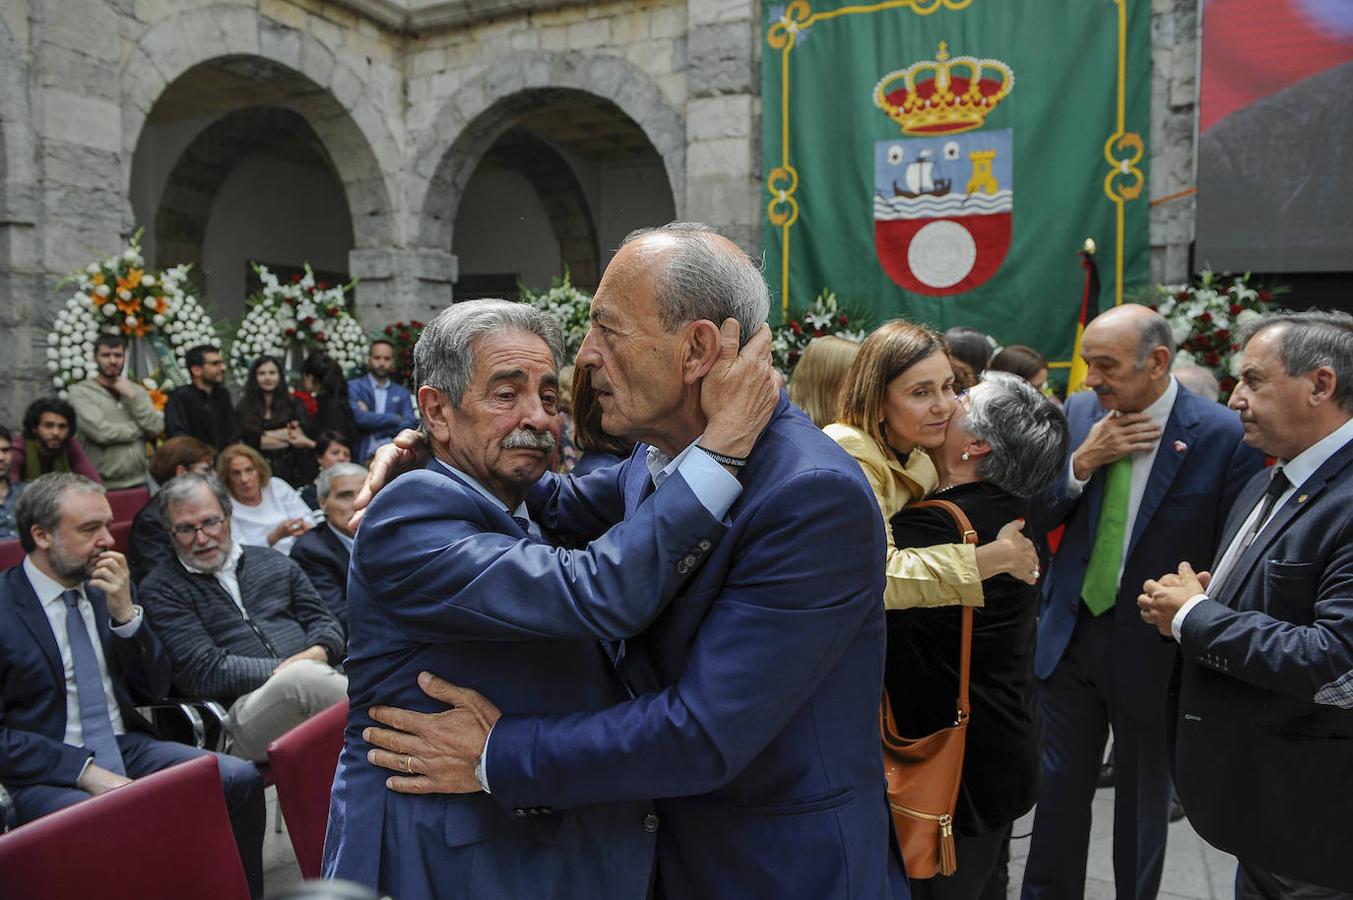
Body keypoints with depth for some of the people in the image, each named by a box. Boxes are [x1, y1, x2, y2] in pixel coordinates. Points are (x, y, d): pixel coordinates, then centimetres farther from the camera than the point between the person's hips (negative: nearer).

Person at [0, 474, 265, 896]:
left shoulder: (107, 588, 7)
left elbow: (154, 691, 7)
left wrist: (125, 613, -7)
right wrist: (85, 770, -19)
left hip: (126, 747, 5)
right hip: (49, 771, -5)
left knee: (241, 779, -18)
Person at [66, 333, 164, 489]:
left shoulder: (136, 390, 12)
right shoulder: (81, 391, -2)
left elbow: (157, 428, -2)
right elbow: (100, 431, -16)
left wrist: (131, 395, -7)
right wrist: (141, 429, -4)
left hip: (138, 482, 4)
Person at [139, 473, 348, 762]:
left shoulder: (274, 563, 23)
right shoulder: (161, 590, 10)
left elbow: (323, 621, 20)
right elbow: (203, 672, -2)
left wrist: (319, 653, -4)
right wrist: (286, 670, -9)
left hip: (316, 684, 4)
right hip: (241, 709, -4)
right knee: (302, 678, -36)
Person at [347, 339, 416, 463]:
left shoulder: (402, 393, 14)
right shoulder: (354, 387, 6)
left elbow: (409, 426, 1)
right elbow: (359, 417, -10)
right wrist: (395, 418, -3)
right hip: (362, 457, -2)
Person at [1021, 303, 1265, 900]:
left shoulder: (1224, 436, -15)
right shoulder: (1080, 412, -2)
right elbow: (1035, 519, -1)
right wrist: (1081, 462, -17)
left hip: (1153, 647, -3)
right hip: (1071, 630, 3)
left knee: (1142, 800, 17)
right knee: (1059, 785, 15)